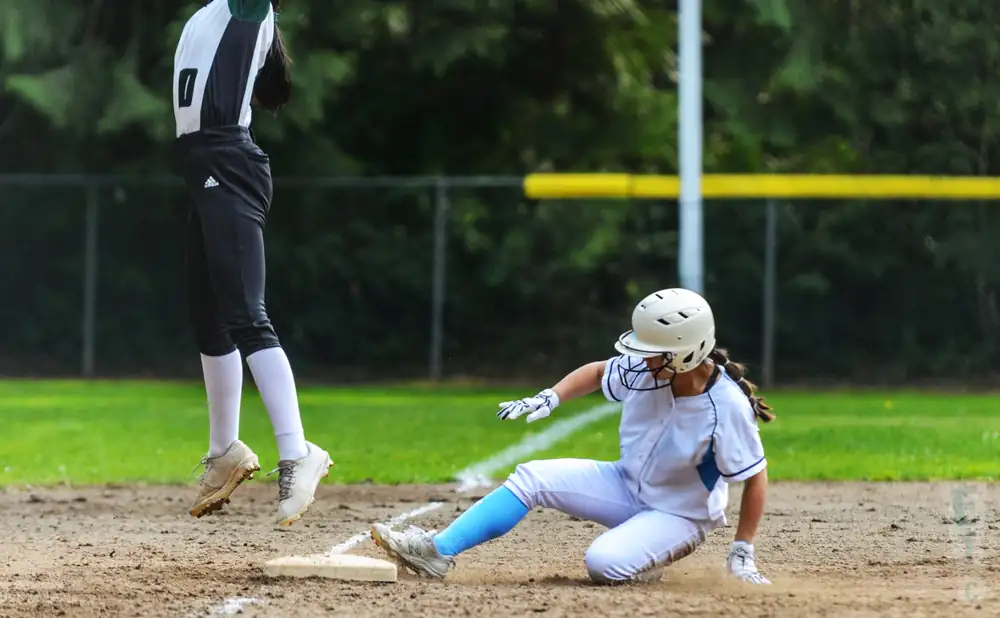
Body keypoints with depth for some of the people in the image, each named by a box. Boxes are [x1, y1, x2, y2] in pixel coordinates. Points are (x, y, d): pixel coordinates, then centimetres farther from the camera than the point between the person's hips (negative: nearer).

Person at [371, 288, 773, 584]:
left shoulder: (728, 407, -30)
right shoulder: (643, 370, -14)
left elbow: (755, 478, -21)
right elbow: (597, 372, 7)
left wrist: (742, 554, -19)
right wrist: (550, 399, -9)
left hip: (679, 515, -6)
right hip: (627, 484, 6)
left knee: (604, 563, -32)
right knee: (532, 478, -9)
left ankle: (658, 558, 1)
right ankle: (438, 551, -10)